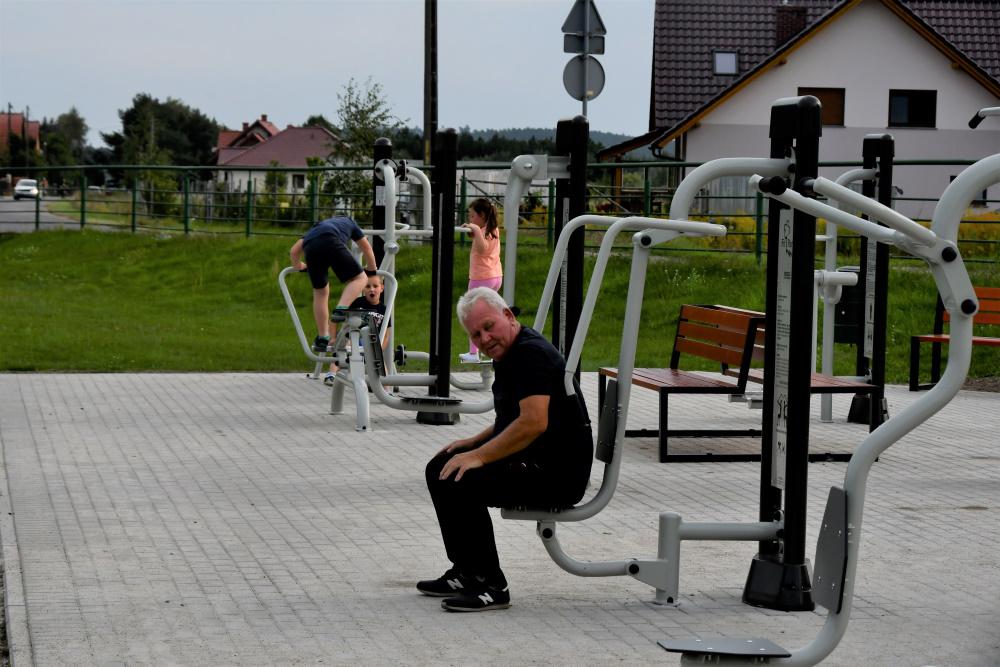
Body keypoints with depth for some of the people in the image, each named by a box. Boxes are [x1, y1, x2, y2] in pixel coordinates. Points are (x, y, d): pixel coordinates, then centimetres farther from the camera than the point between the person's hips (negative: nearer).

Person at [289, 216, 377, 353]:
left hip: (310, 249, 4)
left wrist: (298, 265, 53)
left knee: (320, 293, 17)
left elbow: (294, 250, 35)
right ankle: (341, 310, -15)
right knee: (358, 278, 8)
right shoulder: (349, 222, 40)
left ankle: (322, 338, 19)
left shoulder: (315, 227, 44)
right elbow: (366, 248, 42)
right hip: (331, 244, -4)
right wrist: (372, 269, 55)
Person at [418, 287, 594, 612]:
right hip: (531, 461, 11)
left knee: (460, 481, -24)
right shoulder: (510, 354, 12)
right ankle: (467, 573, 16)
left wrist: (480, 456, -24)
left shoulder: (532, 353, -19)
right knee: (440, 469, 12)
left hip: (557, 472, -11)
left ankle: (490, 586, -13)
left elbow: (533, 423, -30)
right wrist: (474, 442, 15)